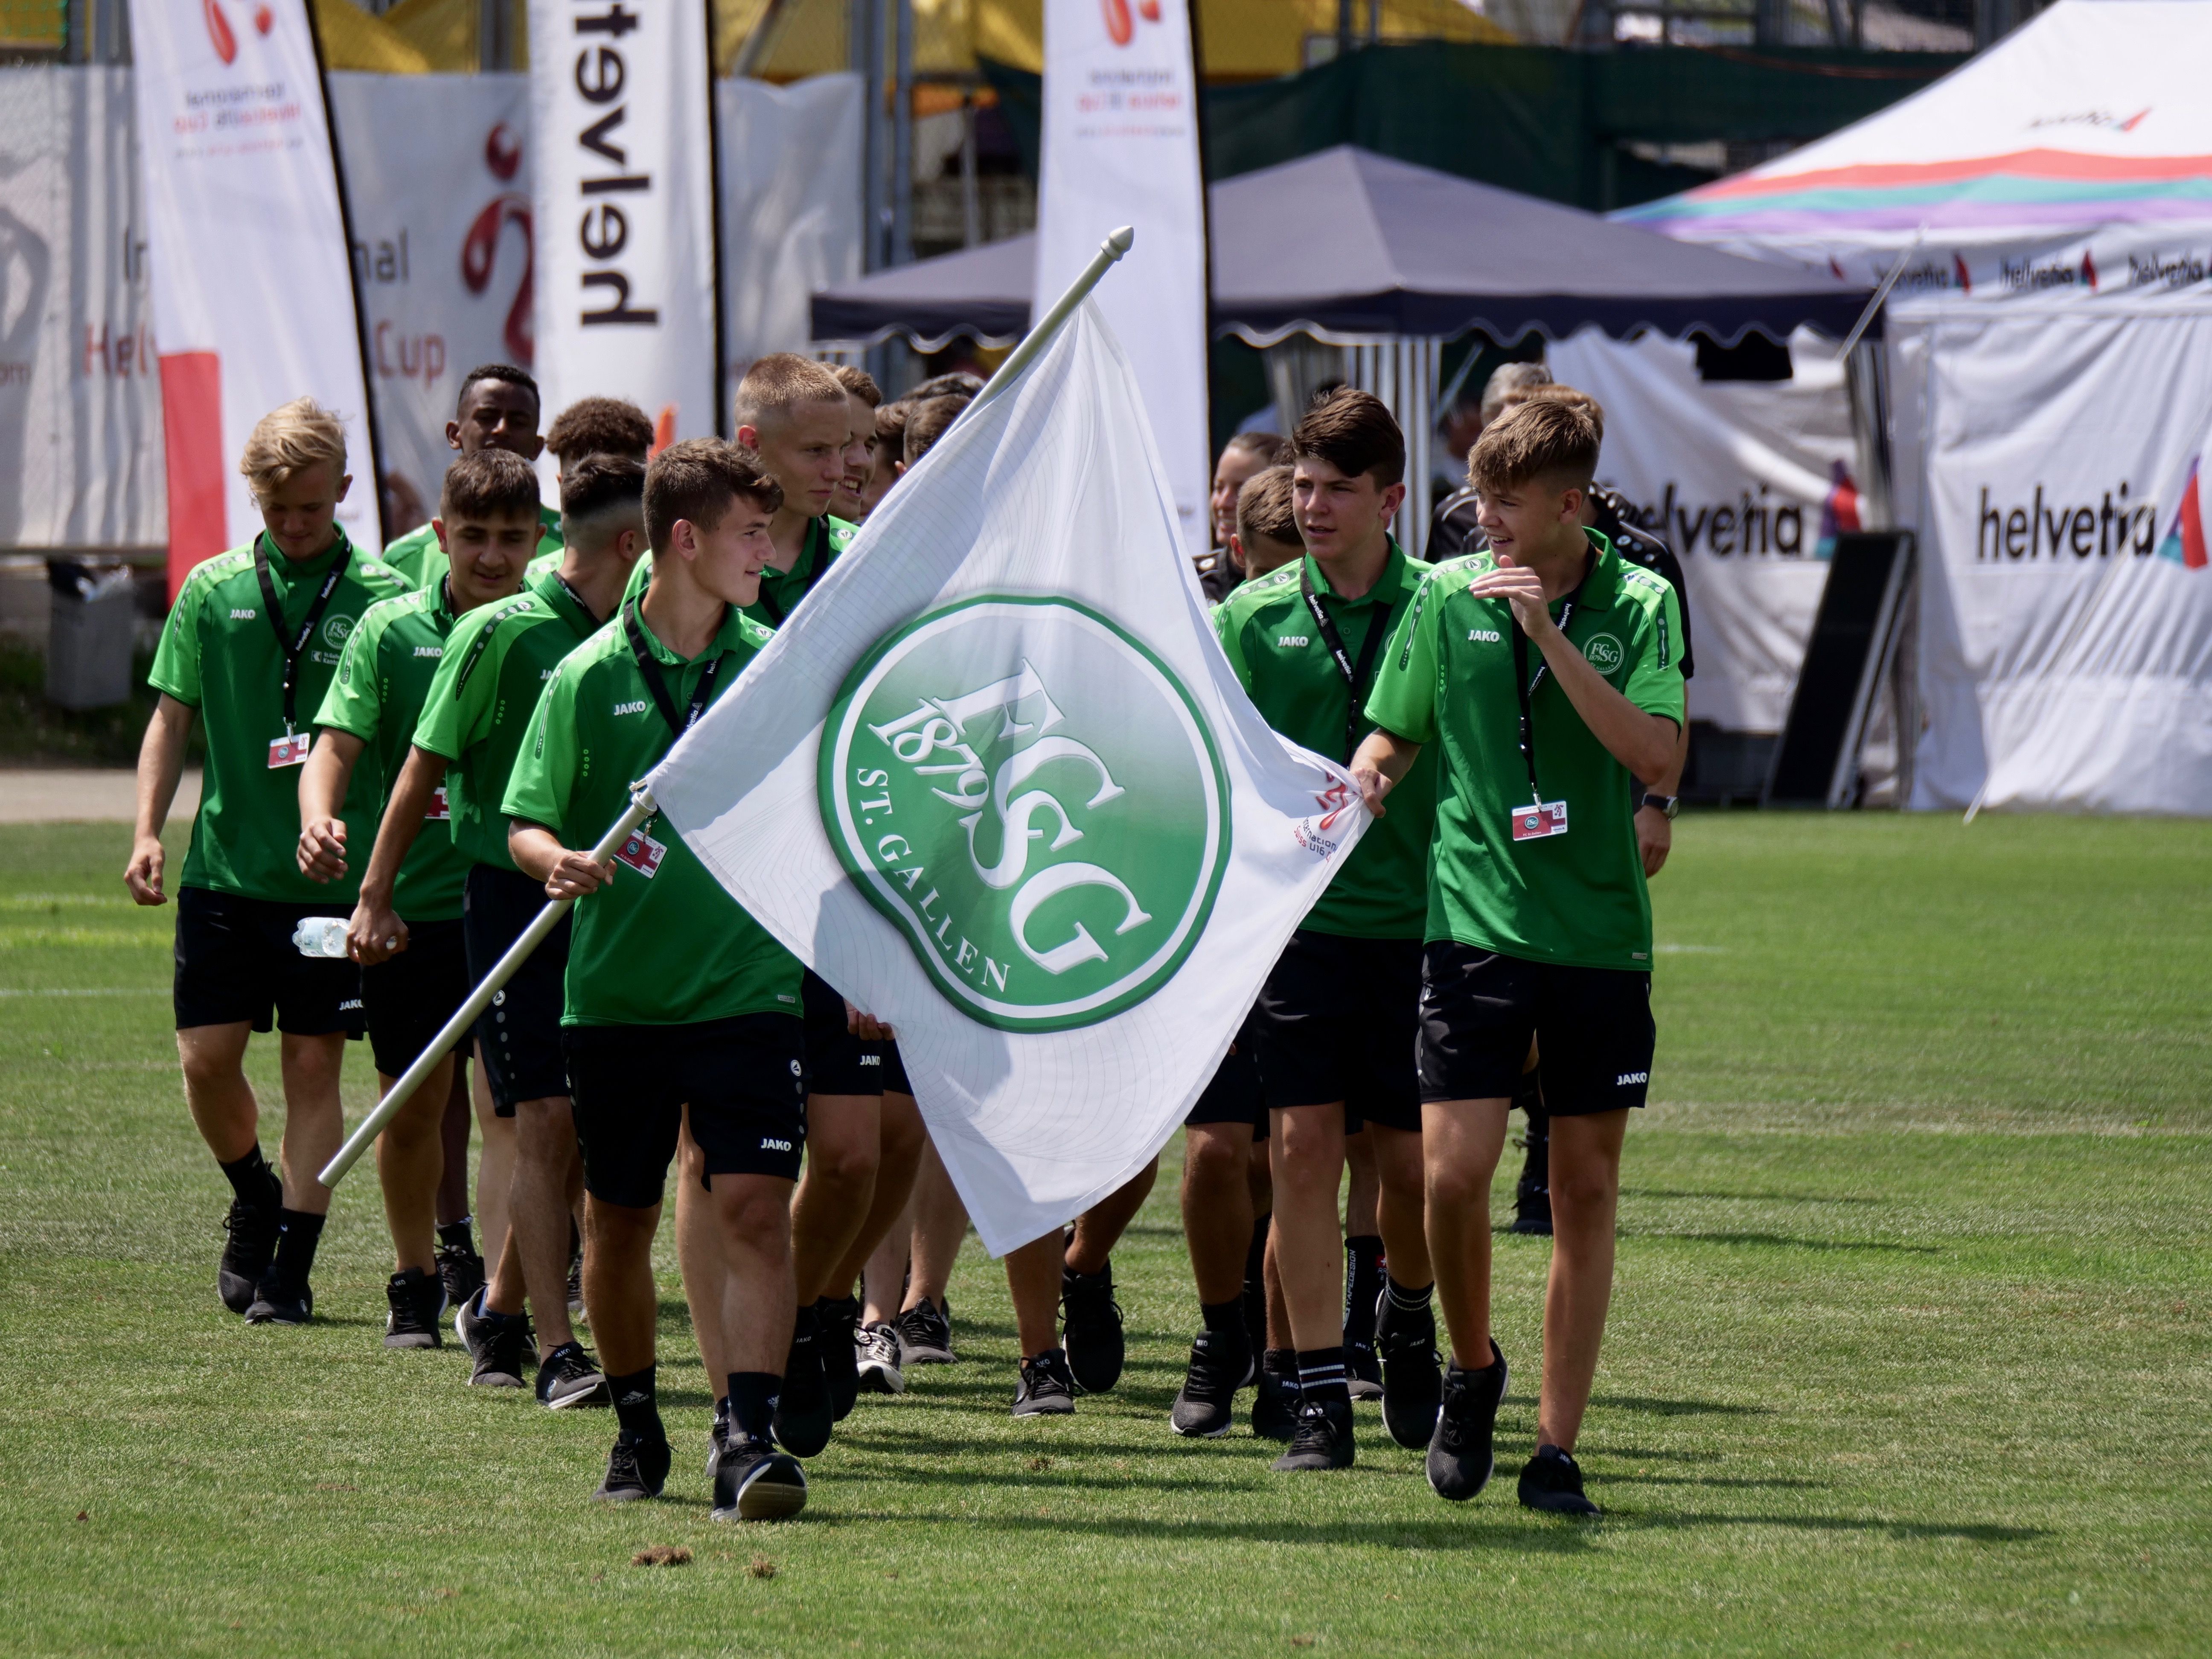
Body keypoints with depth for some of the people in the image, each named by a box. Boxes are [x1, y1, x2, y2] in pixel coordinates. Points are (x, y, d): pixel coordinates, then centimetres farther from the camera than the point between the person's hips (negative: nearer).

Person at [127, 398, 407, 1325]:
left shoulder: (381, 596, 0)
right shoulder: (213, 590, 5)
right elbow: (172, 718, 10)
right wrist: (148, 831, -1)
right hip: (224, 867, 2)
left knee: (313, 1064, -1)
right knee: (207, 1057, -1)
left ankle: (292, 1265, 5)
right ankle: (255, 1197, 27)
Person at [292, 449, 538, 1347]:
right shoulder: (392, 629, 1)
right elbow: (337, 742, -6)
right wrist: (318, 818, -26)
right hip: (415, 901, 1)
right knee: (412, 1104, 8)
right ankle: (415, 1281, 26)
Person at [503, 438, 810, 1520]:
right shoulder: (590, 676, 0)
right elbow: (523, 824, 2)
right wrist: (557, 861, -20)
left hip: (750, 991, 0)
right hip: (617, 994, 0)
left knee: (755, 1207, -14)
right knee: (618, 1221, 9)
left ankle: (748, 1438, -17)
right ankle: (635, 1428, 27)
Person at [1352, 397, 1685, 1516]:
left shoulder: (1638, 603, 0)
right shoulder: (1448, 595, 4)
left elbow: (1656, 753, -12)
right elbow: (1395, 734, 13)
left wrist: (1549, 633, -17)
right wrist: (1363, 784, -10)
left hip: (1602, 932, 0)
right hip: (1476, 922, 0)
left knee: (1586, 1188, 2)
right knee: (1453, 1170, -11)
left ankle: (1557, 1449, 10)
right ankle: (1473, 1369, 16)